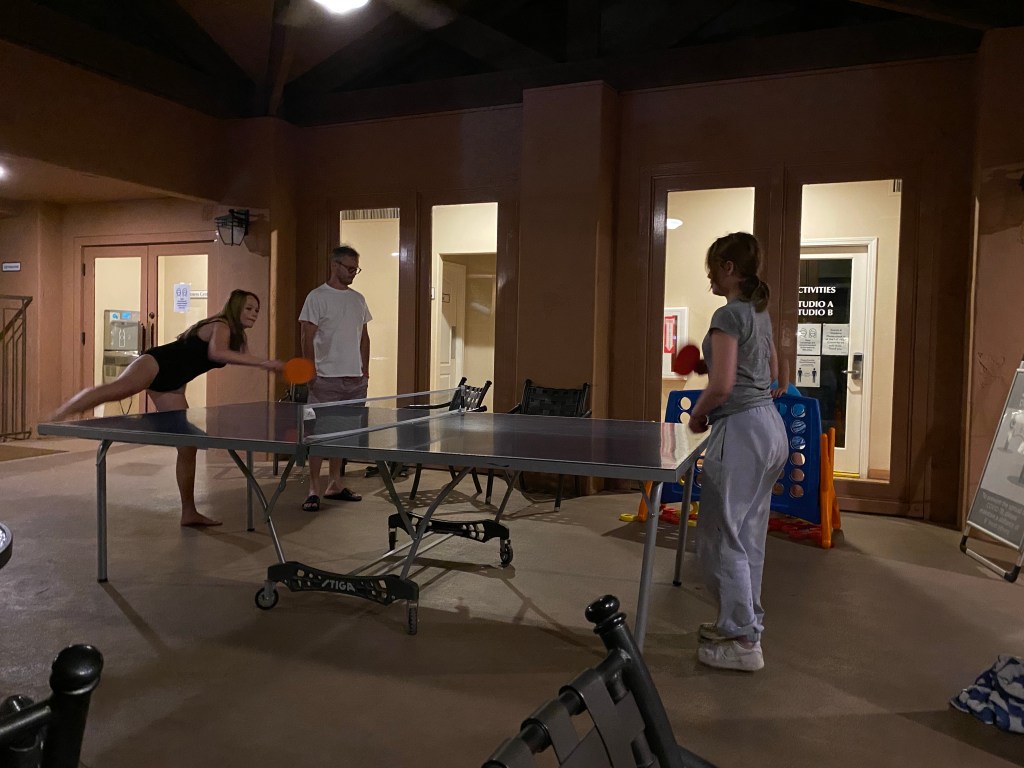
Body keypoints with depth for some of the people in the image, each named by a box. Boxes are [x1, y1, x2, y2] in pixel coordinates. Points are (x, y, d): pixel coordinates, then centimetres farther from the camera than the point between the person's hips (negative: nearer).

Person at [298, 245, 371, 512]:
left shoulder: (358, 299, 14)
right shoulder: (317, 297, -5)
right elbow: (307, 337, -8)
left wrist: (365, 369, 13)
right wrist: (311, 373, -14)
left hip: (355, 379, 6)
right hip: (327, 379, -6)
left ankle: (335, 484, 21)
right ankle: (314, 490, 2)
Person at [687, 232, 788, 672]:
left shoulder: (729, 315, -15)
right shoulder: (759, 313, 13)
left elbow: (721, 386, -22)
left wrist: (697, 415, -4)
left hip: (741, 430, -10)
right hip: (770, 425, 10)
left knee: (721, 537, -1)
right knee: (748, 534, 18)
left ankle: (744, 642, 6)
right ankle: (743, 621, 30)